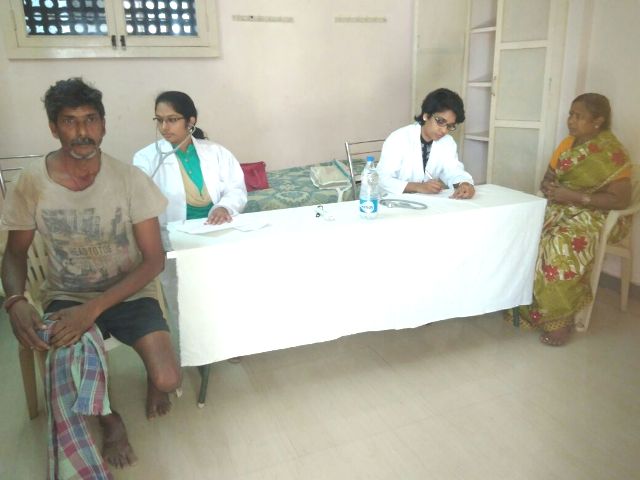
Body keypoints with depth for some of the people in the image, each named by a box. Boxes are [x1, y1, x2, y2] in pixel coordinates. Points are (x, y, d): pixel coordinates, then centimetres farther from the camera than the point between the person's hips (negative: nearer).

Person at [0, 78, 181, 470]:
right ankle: (110, 419, 12)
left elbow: (155, 259, -14)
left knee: (167, 380, -21)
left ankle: (152, 378, 20)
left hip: (130, 294, -1)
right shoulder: (33, 183, -9)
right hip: (67, 298, 2)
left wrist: (94, 308, -25)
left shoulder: (130, 179, -15)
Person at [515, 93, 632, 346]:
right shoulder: (568, 143, 9)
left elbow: (621, 199, -18)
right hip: (559, 210, 7)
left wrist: (575, 196, -23)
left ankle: (560, 319, -20)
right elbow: (548, 179, 11)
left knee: (560, 246, -35)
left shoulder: (611, 152, -12)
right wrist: (548, 187, -14)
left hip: (593, 216, -7)